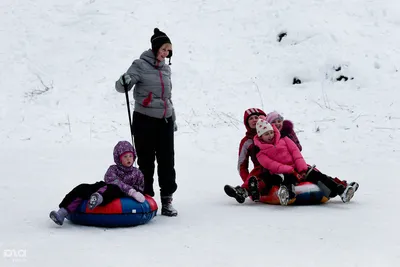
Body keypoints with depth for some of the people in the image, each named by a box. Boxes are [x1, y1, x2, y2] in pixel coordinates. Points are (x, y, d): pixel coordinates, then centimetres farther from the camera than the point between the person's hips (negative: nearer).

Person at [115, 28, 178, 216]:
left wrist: (173, 119, 24)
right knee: (146, 163, -1)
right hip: (145, 121, -5)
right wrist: (124, 82, -38)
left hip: (165, 121, 5)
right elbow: (121, 86, -15)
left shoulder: (166, 69, 12)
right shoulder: (141, 65, -6)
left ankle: (167, 201, 7)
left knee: (167, 162, 2)